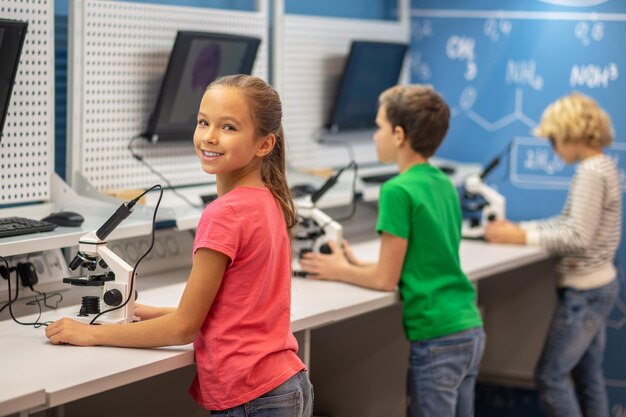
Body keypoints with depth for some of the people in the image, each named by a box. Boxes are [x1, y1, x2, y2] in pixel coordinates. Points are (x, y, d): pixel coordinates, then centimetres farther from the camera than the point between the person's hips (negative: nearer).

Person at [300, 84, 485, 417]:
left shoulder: (398, 191, -14)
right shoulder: (444, 184, 10)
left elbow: (386, 279, -11)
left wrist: (339, 271, 5)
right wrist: (359, 265, 17)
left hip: (437, 339, -8)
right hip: (469, 329, 8)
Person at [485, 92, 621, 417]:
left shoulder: (591, 172, -21)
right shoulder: (602, 165, 10)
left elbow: (577, 236, -26)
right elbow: (570, 222, 13)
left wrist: (521, 238, -22)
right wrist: (521, 227, 6)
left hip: (584, 292, -10)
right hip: (599, 285, 10)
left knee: (550, 376, -3)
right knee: (588, 375, 16)